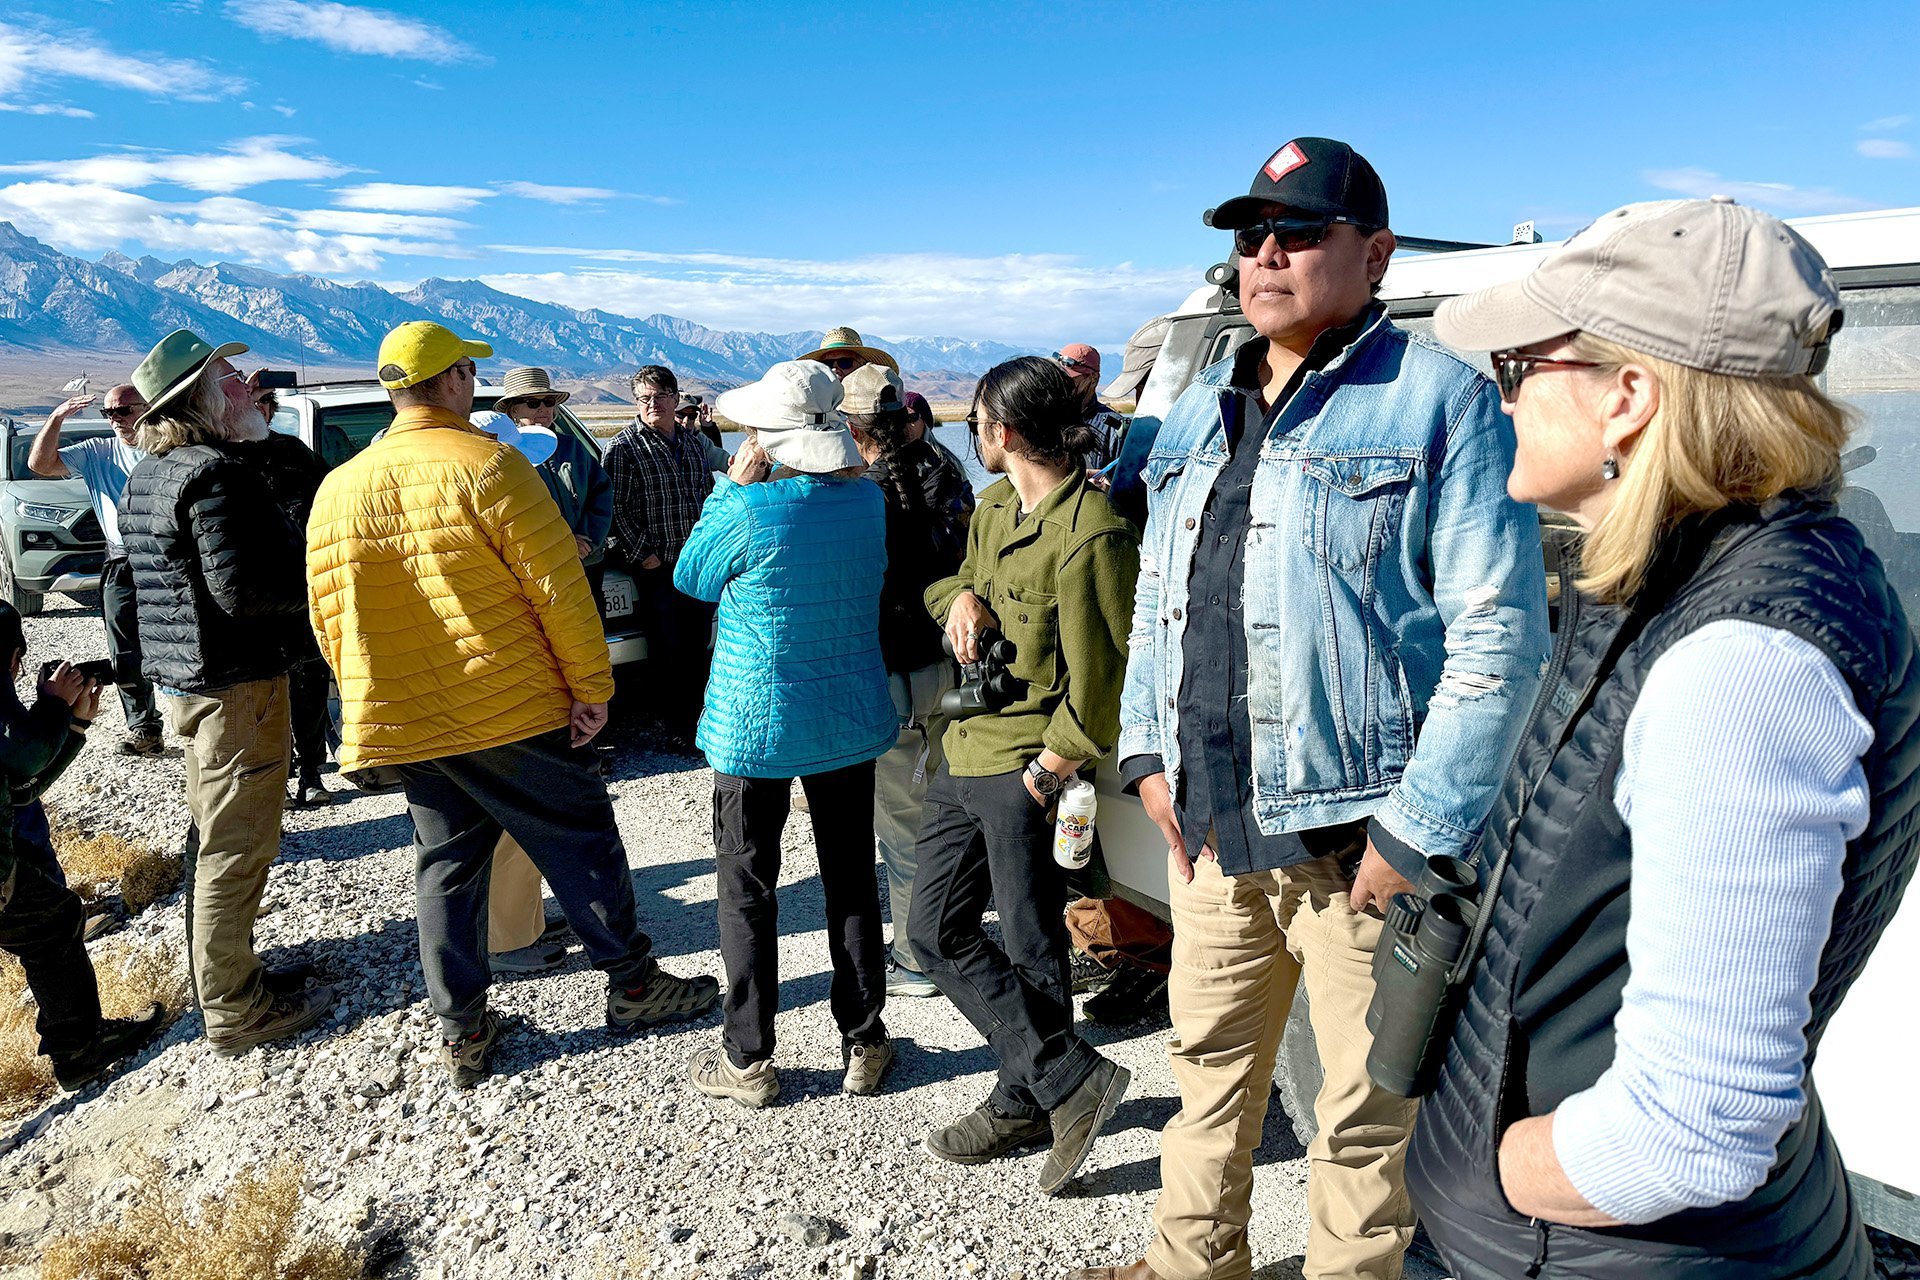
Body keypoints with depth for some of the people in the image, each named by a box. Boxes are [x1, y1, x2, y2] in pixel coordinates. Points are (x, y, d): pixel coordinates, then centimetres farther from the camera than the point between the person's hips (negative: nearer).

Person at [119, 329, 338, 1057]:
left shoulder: (146, 478, 13)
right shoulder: (215, 473, -19)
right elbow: (242, 589, -25)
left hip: (184, 678, 10)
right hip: (236, 684, -10)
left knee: (216, 839, 21)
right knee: (236, 849, -1)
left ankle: (218, 977, 34)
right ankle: (237, 1012, 9)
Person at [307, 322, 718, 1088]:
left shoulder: (337, 489, 5)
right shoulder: (489, 466, -12)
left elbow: (329, 622, 10)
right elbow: (559, 588, -16)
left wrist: (376, 705, 20)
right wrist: (592, 685, -8)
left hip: (407, 727, 6)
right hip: (514, 711, -5)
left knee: (445, 867, 15)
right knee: (581, 844, 9)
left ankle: (462, 1033, 23)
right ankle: (633, 983, 21)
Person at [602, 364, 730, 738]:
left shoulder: (695, 441, 11)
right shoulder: (623, 447, -5)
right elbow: (617, 508, -8)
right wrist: (641, 554, -13)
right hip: (657, 566, -5)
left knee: (698, 646, 11)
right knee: (667, 650, 0)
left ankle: (696, 718, 25)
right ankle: (675, 727, 11)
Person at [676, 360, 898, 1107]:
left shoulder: (750, 510, -20)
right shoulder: (868, 501, -5)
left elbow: (691, 579, -2)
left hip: (755, 724, -4)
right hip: (850, 720, 5)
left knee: (747, 890, 10)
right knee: (851, 882, 15)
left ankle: (748, 1061, 20)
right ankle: (863, 1046, 25)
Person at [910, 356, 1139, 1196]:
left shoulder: (1091, 537, -19)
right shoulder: (995, 503, 8)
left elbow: (1100, 681, -19)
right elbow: (957, 577, 22)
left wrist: (1050, 768, -13)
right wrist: (961, 597, -2)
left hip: (1027, 770, -9)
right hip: (965, 751, 10)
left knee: (1030, 949, 7)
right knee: (935, 931, 13)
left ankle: (1026, 1102, 29)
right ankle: (1070, 1080, 21)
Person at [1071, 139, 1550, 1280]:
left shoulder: (1441, 400, -8)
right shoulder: (1198, 413, 13)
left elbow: (1502, 635, -13)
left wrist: (1416, 833, -16)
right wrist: (1150, 755, 9)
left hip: (1355, 839, -6)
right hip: (1208, 830, 7)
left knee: (1366, 1116, 9)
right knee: (1209, 1065, 21)